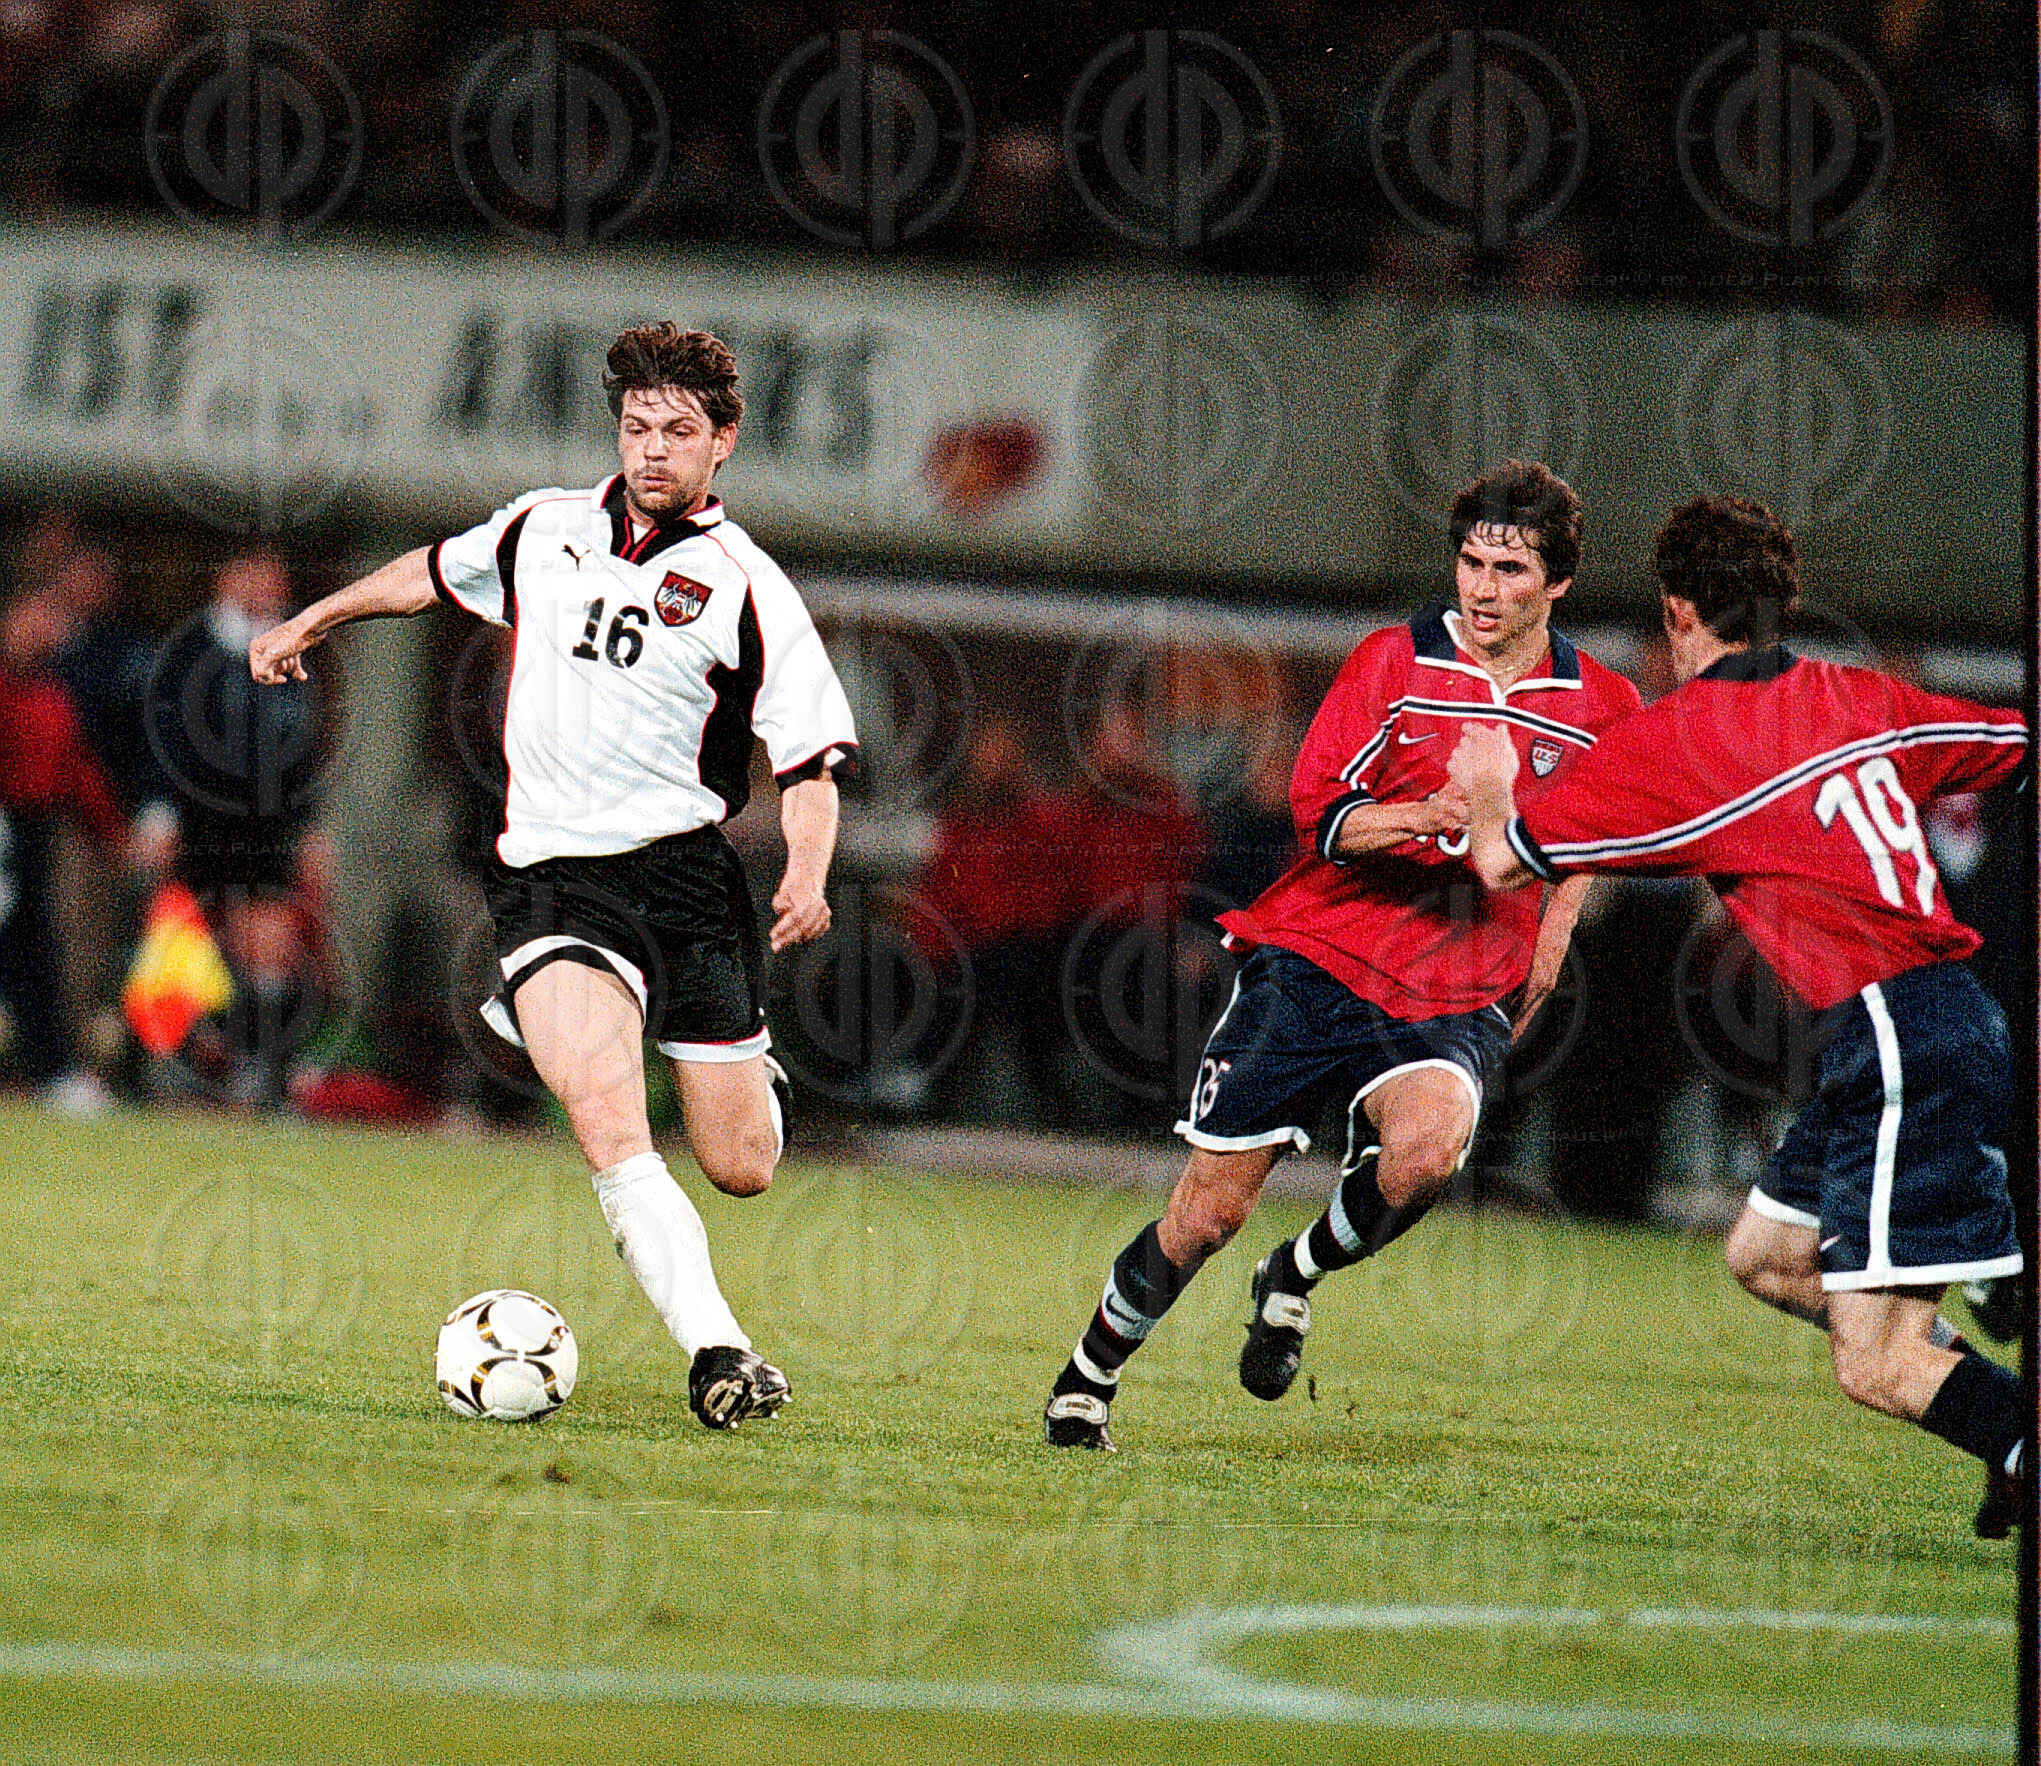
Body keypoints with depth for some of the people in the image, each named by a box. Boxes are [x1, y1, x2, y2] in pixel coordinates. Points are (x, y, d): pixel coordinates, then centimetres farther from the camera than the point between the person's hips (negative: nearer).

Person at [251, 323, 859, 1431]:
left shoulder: (746, 590, -1)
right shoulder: (543, 531, 9)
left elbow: (810, 764, -1)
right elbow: (439, 572, 32)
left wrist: (806, 876, -19)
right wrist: (311, 622, 40)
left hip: (687, 871, -1)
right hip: (549, 876, 1)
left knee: (739, 1170, 3)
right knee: (607, 1118, -26)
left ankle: (751, 1075, 42)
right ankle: (715, 1350, -32)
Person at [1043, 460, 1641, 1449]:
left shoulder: (1600, 708, 3)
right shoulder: (1395, 662, -3)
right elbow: (1317, 811, -10)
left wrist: (1552, 936, 15)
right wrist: (1430, 817, -27)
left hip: (1456, 997, 1)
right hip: (1315, 959, -1)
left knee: (1427, 1149, -33)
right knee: (1207, 1214, -1)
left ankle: (1299, 1277, -2)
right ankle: (1087, 1381, 24)